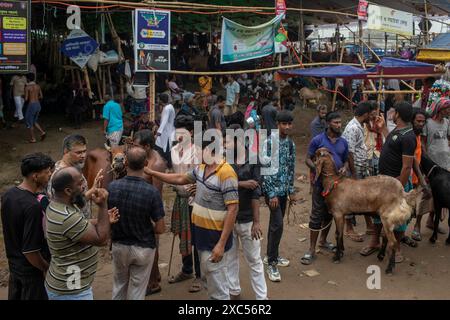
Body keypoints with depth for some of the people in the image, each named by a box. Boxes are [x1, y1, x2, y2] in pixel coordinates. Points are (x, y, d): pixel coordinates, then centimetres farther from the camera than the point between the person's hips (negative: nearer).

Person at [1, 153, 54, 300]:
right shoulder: (33, 206, -31)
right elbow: (30, 250, -27)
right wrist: (47, 268, -13)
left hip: (14, 264, 7)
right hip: (32, 270, -7)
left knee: (15, 297, 23)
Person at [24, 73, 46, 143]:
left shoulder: (27, 87, -11)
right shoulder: (38, 86, 6)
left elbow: (26, 99, -12)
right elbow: (41, 96, 11)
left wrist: (24, 97, 10)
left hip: (31, 105, -6)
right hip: (38, 104, 6)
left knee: (30, 122, 8)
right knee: (34, 121, 21)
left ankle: (33, 138, 11)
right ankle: (42, 132, 4)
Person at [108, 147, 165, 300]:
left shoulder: (112, 187, -15)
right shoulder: (152, 192, -22)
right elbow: (160, 229, -16)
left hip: (119, 245, 3)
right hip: (144, 247, -3)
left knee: (119, 285, 25)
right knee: (137, 290, 13)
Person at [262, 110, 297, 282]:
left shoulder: (290, 143, 7)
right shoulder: (270, 142, -15)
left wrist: (291, 190, 13)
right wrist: (272, 194, -19)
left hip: (283, 189, 7)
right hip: (272, 189, -7)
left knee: (276, 223, 16)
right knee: (277, 224, -11)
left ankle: (271, 255, 30)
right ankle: (271, 263, -1)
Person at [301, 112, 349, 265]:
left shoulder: (343, 142, 8)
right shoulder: (317, 140, -7)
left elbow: (346, 160, 17)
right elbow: (308, 159, -4)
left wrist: (344, 168, -6)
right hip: (321, 182, -5)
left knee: (330, 213, 16)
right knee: (317, 215, -4)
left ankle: (323, 241, 34)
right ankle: (312, 249, 1)